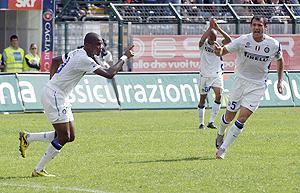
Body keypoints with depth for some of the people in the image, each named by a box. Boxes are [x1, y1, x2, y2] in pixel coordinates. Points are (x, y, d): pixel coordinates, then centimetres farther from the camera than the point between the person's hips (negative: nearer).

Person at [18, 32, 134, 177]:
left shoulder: (76, 53, 11)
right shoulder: (84, 60, -21)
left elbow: (55, 60, 26)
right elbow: (109, 74, -23)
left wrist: (53, 81, 22)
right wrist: (124, 57, -14)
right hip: (54, 96, -10)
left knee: (70, 136, 8)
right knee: (63, 137, -7)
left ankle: (27, 138, 16)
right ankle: (38, 170, 1)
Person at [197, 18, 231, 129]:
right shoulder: (203, 45, -5)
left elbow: (228, 39, -17)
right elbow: (202, 40, -29)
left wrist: (218, 29, -24)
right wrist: (210, 28, -32)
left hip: (217, 75, 1)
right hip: (205, 75, -1)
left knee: (218, 95, -19)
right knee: (202, 99, 5)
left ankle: (211, 121, -15)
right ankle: (201, 123, 19)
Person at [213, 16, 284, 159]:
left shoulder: (274, 45, -9)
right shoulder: (243, 41, -13)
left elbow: (279, 60, 11)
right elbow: (223, 51, -18)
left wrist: (280, 81, 12)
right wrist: (218, 50, -42)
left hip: (258, 86, 0)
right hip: (240, 81, 0)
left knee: (242, 118, -13)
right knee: (230, 116, 7)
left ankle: (223, 148, -4)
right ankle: (221, 134, 42)